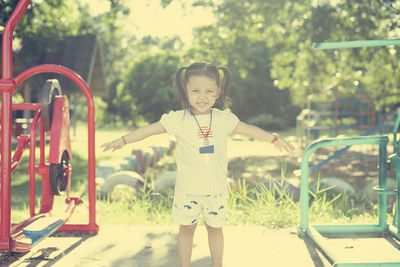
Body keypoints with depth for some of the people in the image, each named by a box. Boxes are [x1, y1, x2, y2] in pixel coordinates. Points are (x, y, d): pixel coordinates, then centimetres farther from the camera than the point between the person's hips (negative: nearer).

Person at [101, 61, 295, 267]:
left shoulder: (223, 119, -2)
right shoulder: (178, 119, -7)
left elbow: (249, 129, 3)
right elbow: (150, 129, -7)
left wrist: (274, 139, 0)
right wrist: (123, 140, -11)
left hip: (216, 188, 1)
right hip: (187, 188, -1)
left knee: (215, 227, 14)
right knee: (186, 228, 9)